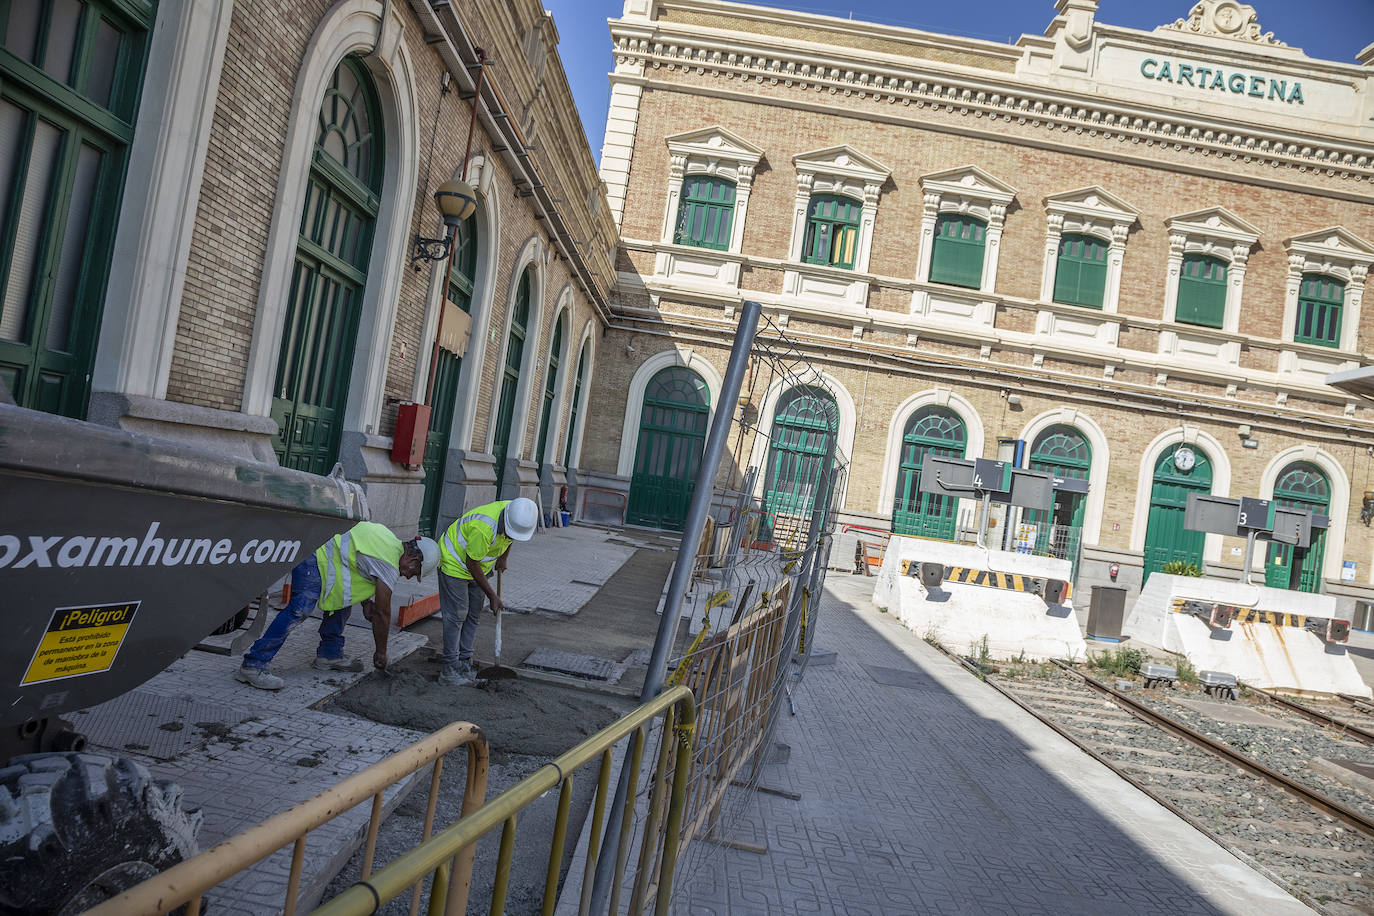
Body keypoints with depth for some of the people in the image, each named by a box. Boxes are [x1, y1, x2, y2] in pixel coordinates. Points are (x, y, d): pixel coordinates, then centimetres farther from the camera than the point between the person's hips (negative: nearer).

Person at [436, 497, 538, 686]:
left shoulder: (520, 516, -18)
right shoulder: (484, 528, -40)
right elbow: (472, 564, -27)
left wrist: (503, 557, 8)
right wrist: (492, 595, -20)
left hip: (478, 566, 7)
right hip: (455, 562, -7)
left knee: (474, 615, 6)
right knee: (456, 615, -8)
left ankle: (465, 662, 13)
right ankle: (450, 668, -3)